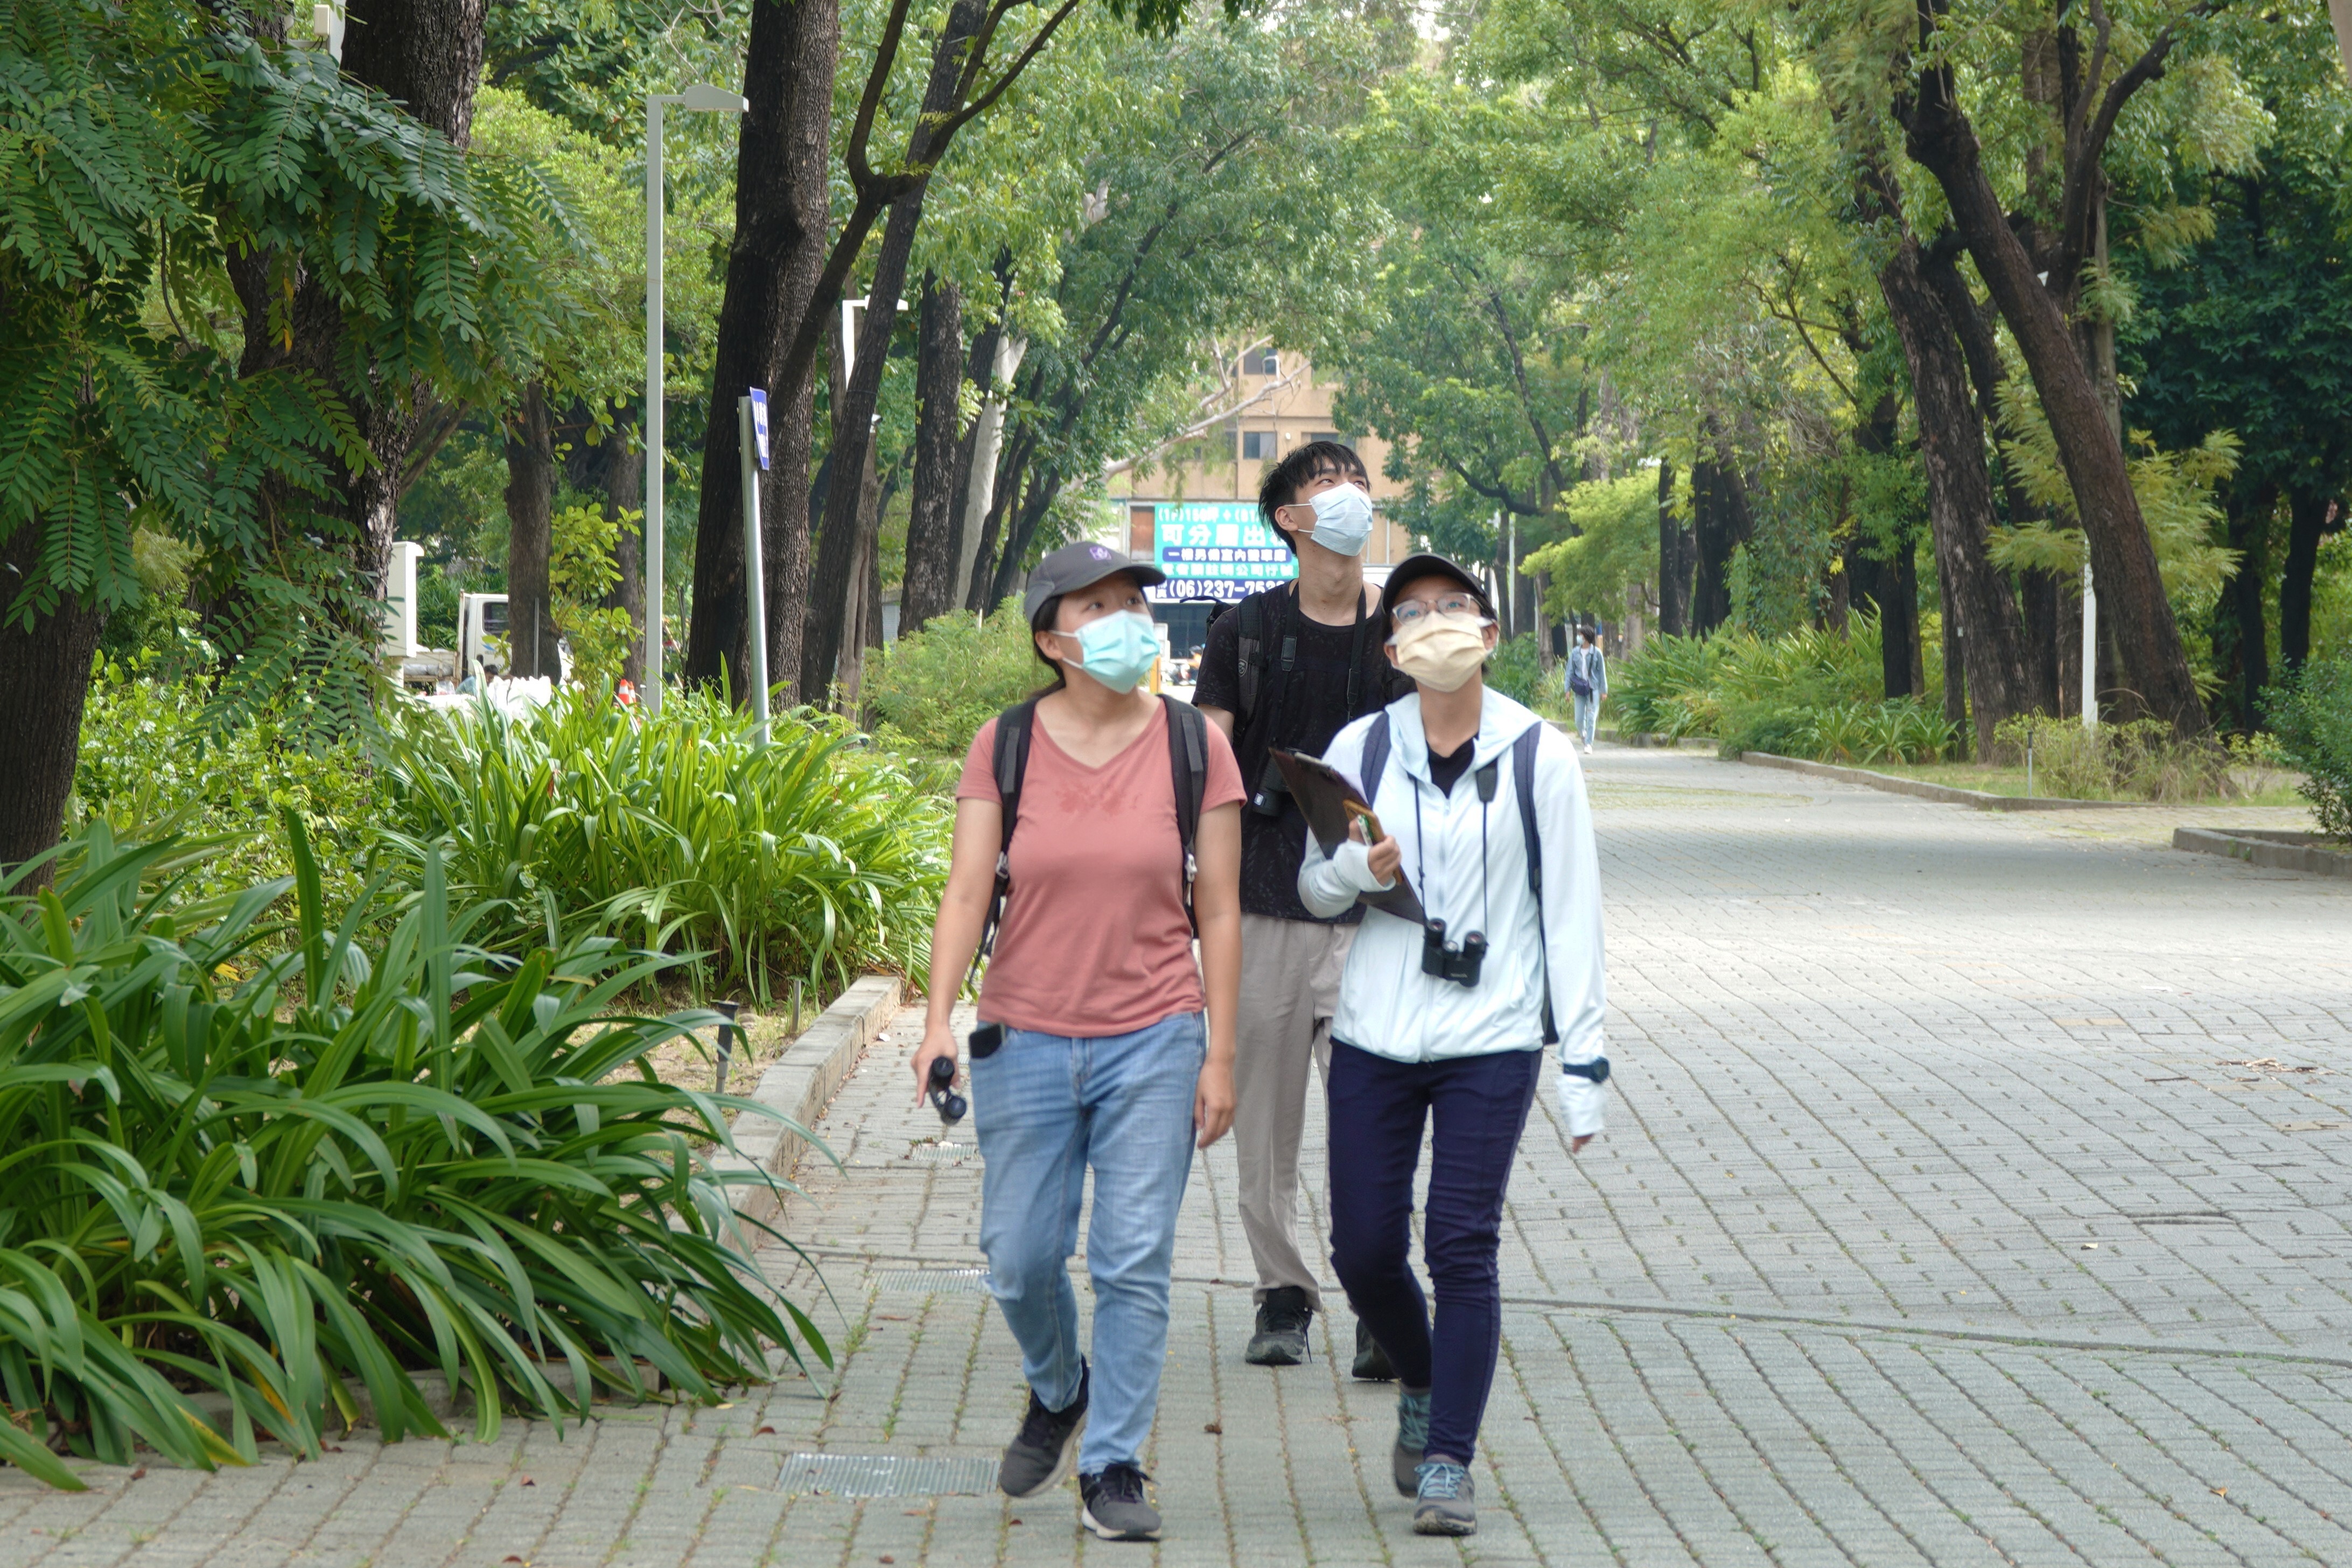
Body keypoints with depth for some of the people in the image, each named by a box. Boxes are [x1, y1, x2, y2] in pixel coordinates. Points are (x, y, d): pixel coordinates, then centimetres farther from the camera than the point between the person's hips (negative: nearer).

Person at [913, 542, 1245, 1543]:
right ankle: (1058, 1392, 38)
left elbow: (1218, 909, 1)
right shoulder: (1003, 747, 0)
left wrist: (1219, 1054, -2)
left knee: (1134, 1263, -4)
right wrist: (939, 1019, -18)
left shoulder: (1193, 746, -1)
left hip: (1154, 1042, -1)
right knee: (1020, 1260, 7)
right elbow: (966, 892, -5)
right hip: (1025, 1039, 1)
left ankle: (1112, 1469, 8)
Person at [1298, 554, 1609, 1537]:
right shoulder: (1361, 748, 3)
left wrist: (1583, 1061, -3)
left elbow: (1572, 912, 0)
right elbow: (1313, 886, 13)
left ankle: (1448, 1463, -1)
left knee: (1463, 1248, -9)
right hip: (1374, 1038, 3)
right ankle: (1422, 1387, 34)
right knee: (1365, 1250, 4)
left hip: (1492, 1040, -2)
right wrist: (1356, 871, -12)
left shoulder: (1538, 756, -2)